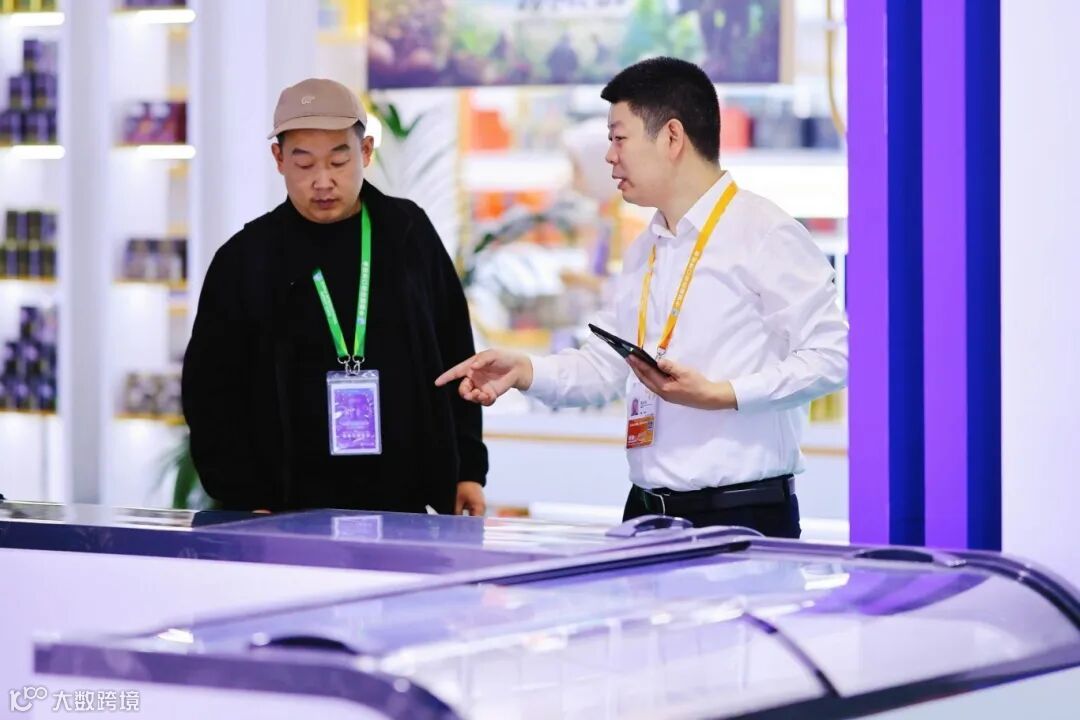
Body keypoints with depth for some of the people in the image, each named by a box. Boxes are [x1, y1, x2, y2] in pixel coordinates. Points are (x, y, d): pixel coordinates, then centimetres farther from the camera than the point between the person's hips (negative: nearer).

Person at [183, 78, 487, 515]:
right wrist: (246, 503, -7)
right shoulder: (246, 259, 1)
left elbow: (455, 359, 11)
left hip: (403, 506, 1)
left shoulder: (411, 236, 6)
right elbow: (213, 393, 1)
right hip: (292, 512, -1)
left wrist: (468, 471, 7)